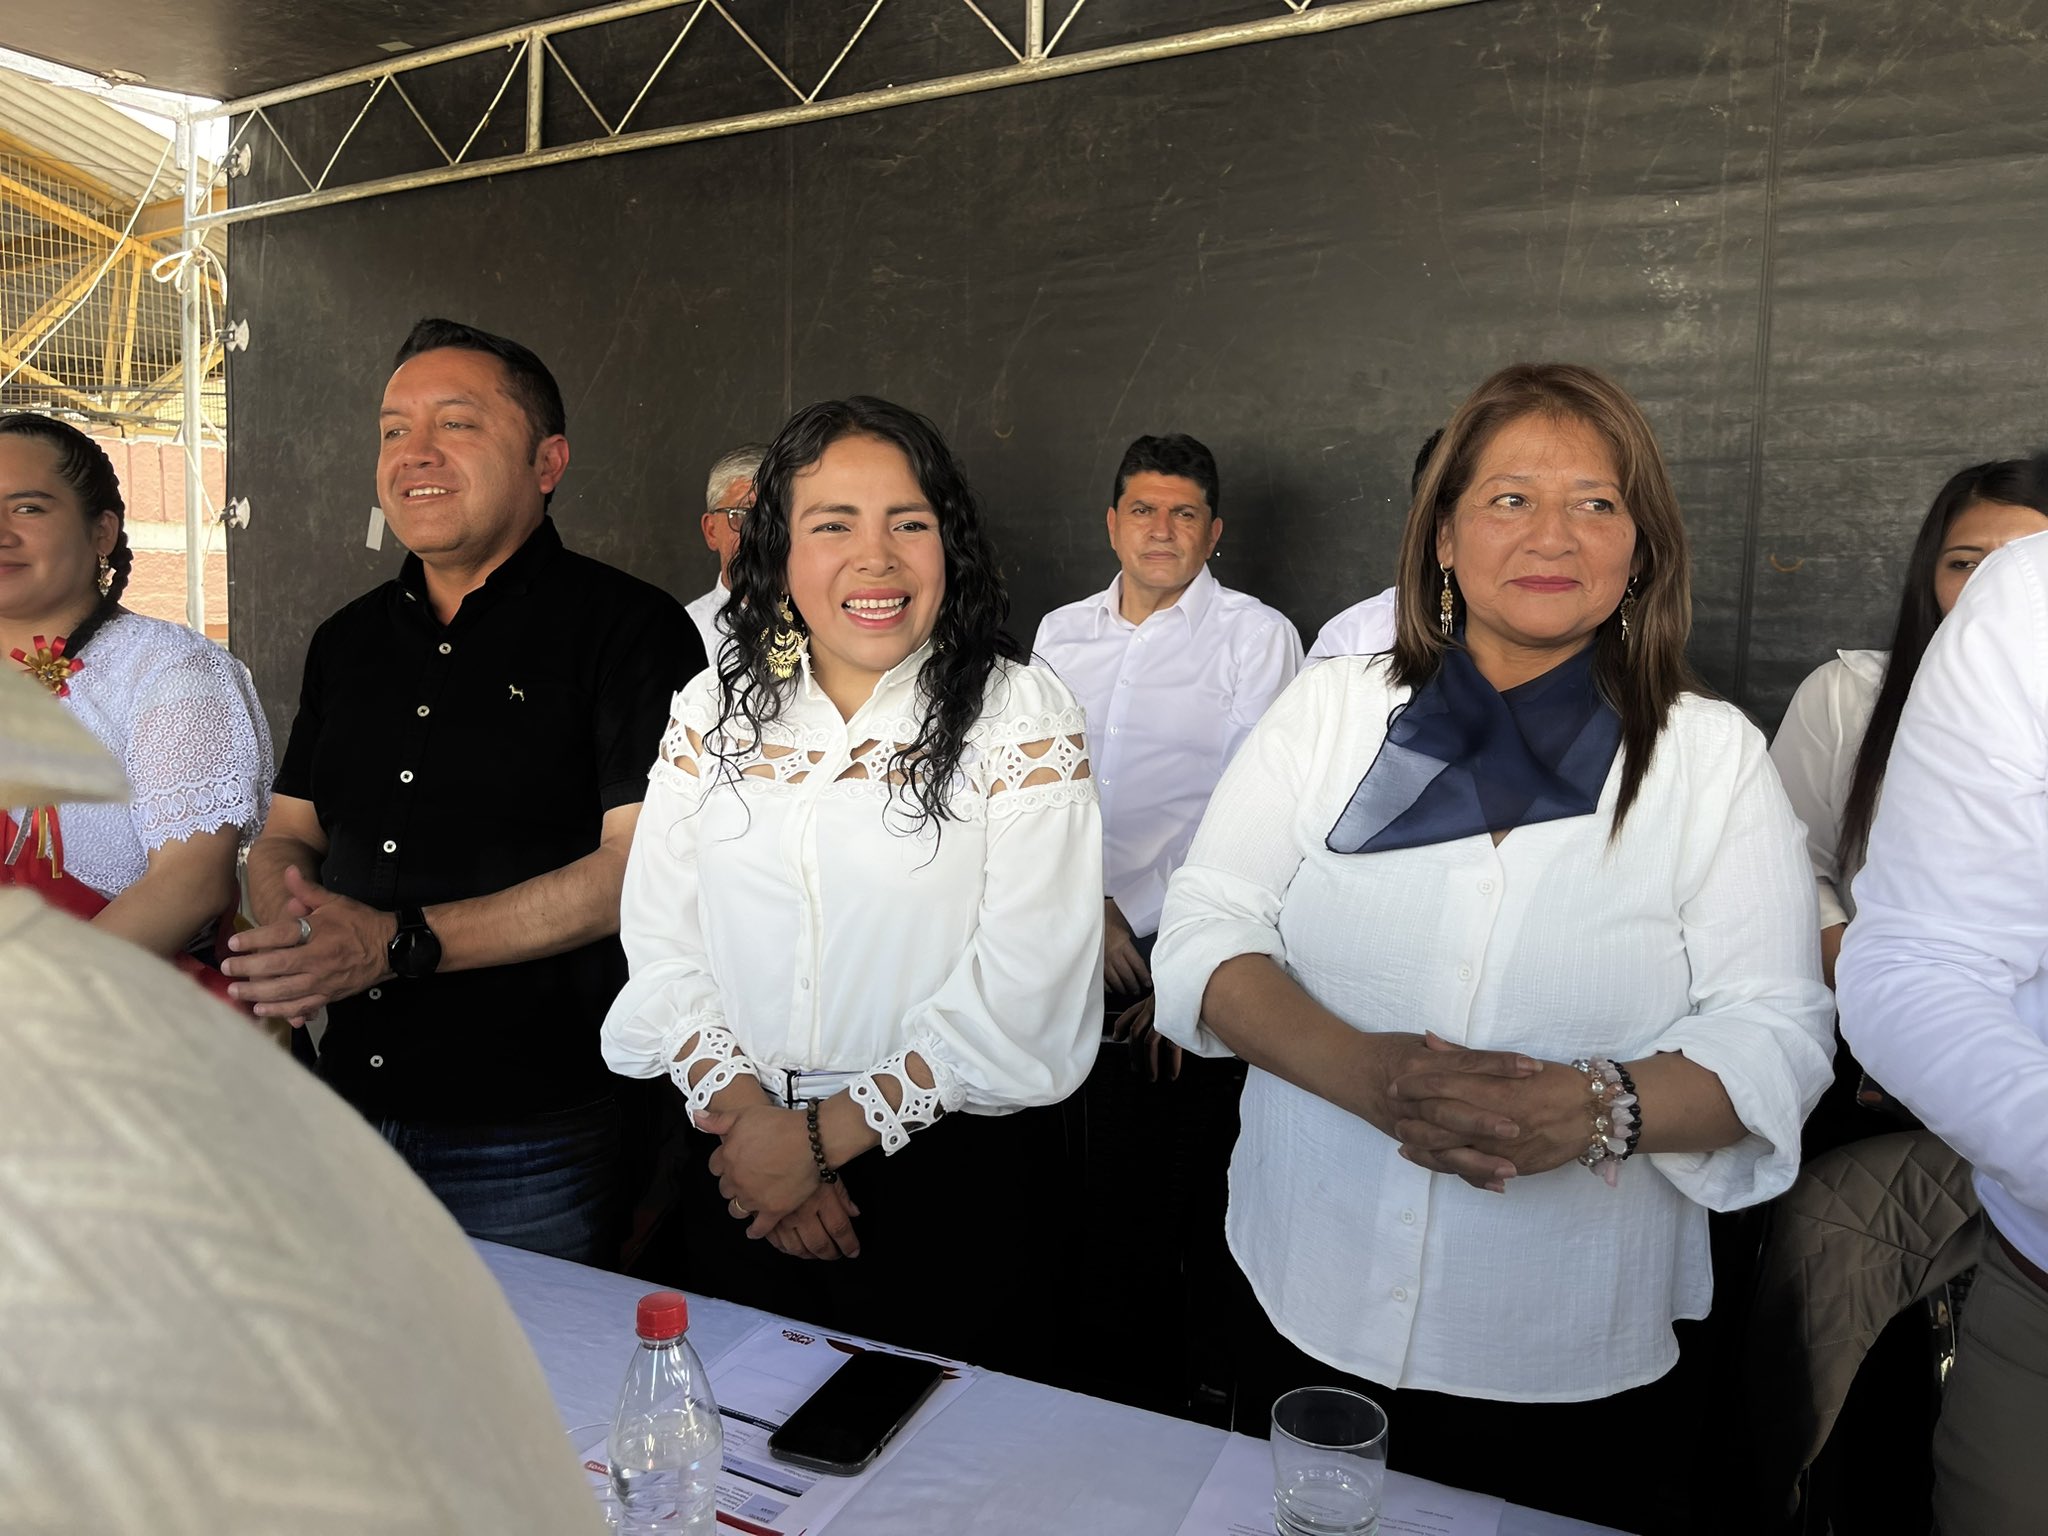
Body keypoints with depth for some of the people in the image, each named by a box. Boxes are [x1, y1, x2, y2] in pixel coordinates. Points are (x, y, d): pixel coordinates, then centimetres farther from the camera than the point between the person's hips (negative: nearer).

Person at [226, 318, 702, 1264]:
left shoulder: (628, 629, -10)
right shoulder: (349, 640, 12)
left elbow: (641, 866, -19)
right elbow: (287, 838, 17)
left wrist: (401, 943, -22)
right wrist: (290, 932, -7)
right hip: (350, 1115, 6)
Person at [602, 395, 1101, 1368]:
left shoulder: (1022, 718, -10)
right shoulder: (711, 713, 2)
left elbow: (1025, 1001, -16)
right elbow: (661, 948, -1)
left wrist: (824, 1136, -15)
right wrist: (745, 1111, -14)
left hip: (949, 1186, -3)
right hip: (740, 1180, 4)